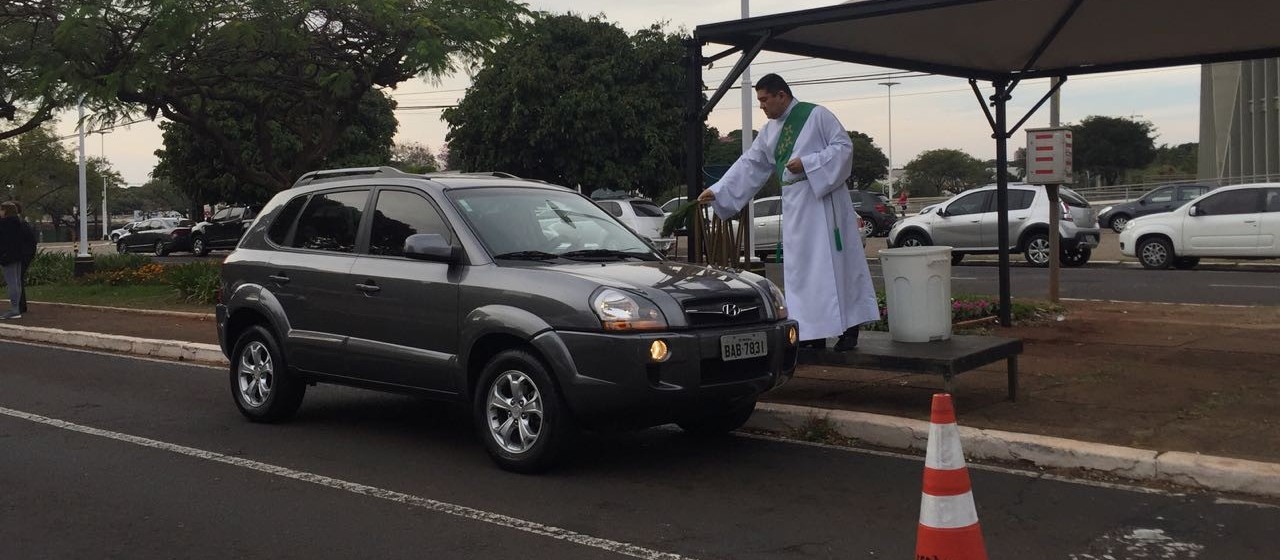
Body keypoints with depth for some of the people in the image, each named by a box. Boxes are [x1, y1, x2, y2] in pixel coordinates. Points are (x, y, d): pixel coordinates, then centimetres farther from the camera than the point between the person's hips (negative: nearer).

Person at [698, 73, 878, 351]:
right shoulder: (769, 131, 15)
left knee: (835, 263, -5)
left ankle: (849, 328, 0)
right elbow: (749, 165, 17)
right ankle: (814, 332, 8)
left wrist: (807, 163, -16)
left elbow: (843, 145, -8)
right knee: (801, 268, 4)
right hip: (794, 206, 7)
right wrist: (716, 191, 11)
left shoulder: (816, 115, -3)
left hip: (823, 198, -6)